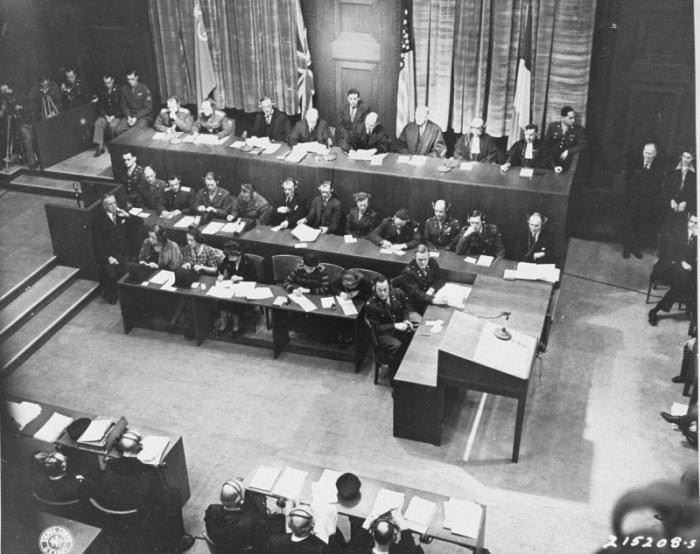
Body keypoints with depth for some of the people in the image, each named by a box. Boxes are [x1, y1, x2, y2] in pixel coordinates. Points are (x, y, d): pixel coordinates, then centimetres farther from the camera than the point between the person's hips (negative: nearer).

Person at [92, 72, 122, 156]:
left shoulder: (118, 91, 0)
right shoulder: (101, 91, 10)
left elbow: (121, 106, -3)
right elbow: (100, 106, 8)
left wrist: (113, 116, -14)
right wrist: (106, 116, -9)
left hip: (116, 115, -3)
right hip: (104, 115, 3)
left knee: (112, 125, -34)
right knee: (98, 123, -27)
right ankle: (100, 146, -29)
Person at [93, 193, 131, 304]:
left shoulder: (121, 213, 11)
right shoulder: (98, 218, -1)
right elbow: (98, 241, -5)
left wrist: (128, 216, -4)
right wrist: (108, 257, -15)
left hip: (122, 252, 3)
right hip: (106, 253, -2)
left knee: (125, 269, -25)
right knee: (110, 273, -26)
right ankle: (110, 295, 1)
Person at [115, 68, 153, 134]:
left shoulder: (144, 88, -6)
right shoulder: (124, 89, 5)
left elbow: (148, 108, -7)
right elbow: (124, 106, 12)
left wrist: (136, 117, -16)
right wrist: (128, 116, -8)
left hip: (144, 116, -4)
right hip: (130, 115, 4)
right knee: (118, 130, -22)